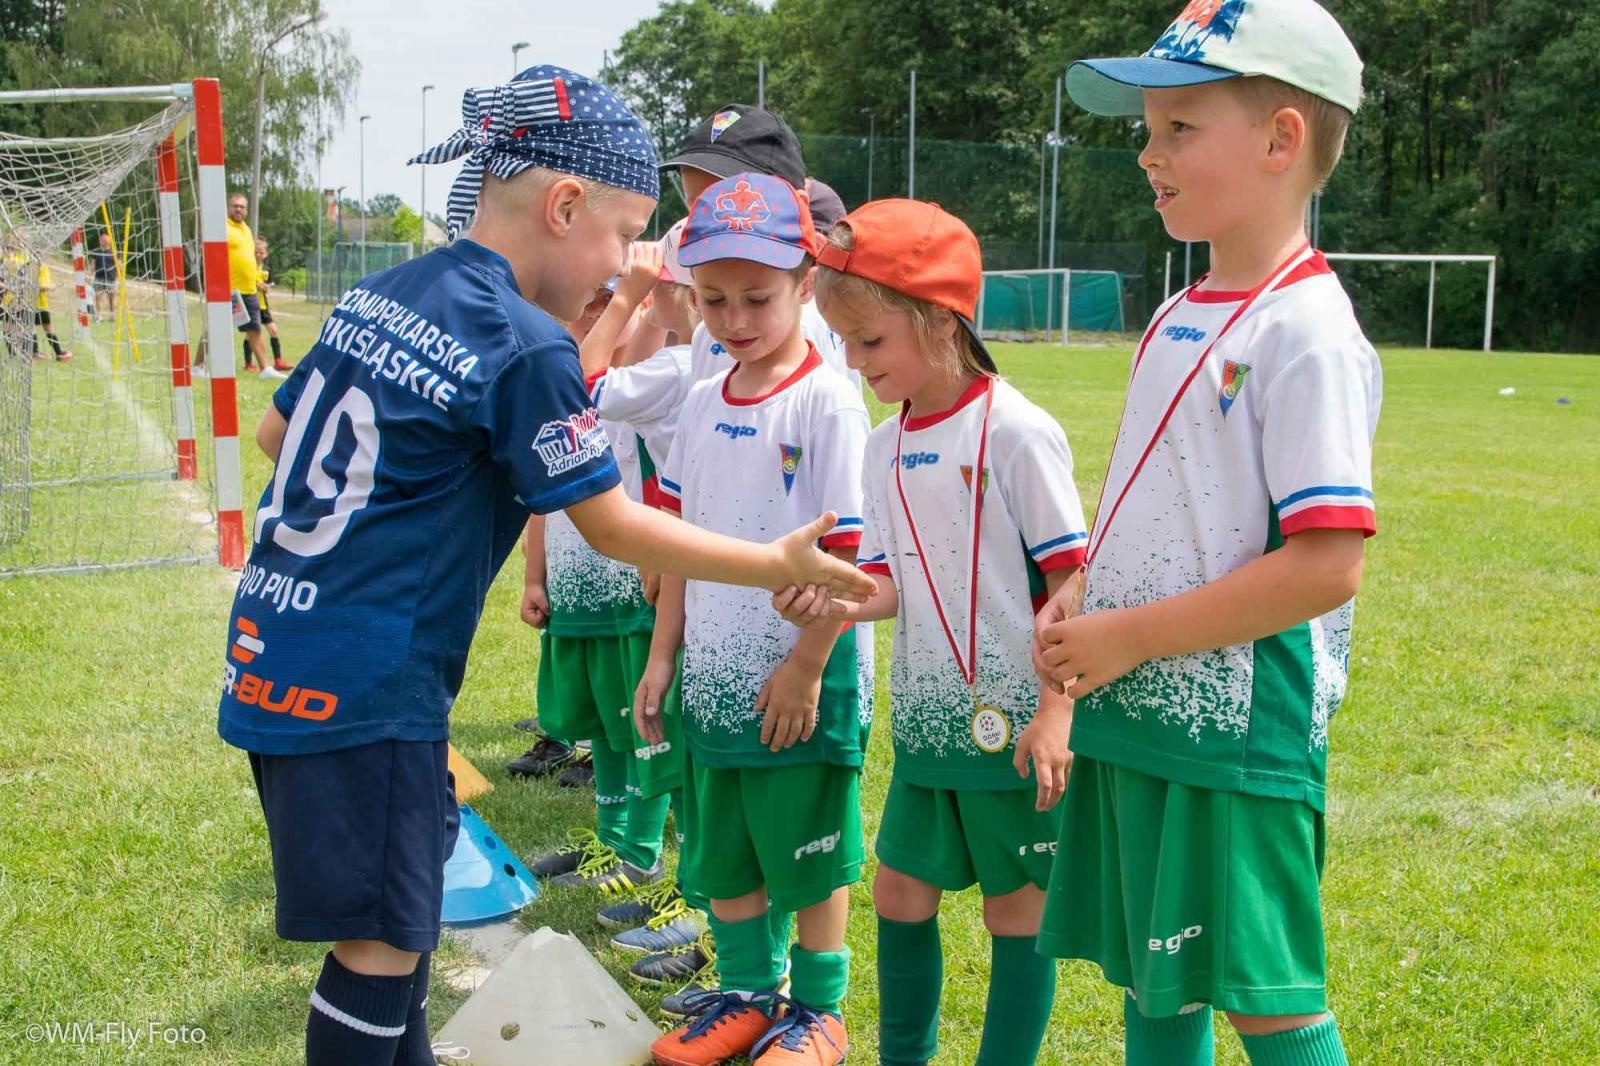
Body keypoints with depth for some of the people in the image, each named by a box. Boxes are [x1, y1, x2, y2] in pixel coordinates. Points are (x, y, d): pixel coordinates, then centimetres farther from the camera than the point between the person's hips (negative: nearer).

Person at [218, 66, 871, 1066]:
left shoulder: (379, 293, 7)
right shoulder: (527, 347, -16)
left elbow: (277, 432, 17)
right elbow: (614, 526, -12)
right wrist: (777, 563, -5)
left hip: (275, 651, 9)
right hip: (360, 686, -9)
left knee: (399, 899, 21)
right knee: (383, 944, 2)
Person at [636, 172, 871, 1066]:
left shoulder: (827, 403, -13)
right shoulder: (704, 404, 6)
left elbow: (846, 554, -14)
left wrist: (806, 668, -14)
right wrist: (664, 655, 10)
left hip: (801, 685, -6)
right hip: (717, 679, 7)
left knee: (812, 858, 8)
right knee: (722, 856, 18)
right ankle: (747, 994, 36)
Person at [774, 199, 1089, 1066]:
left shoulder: (1014, 432, -14)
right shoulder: (885, 448, 6)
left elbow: (1071, 577, -14)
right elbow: (891, 582, 7)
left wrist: (1055, 711, -19)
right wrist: (832, 604, -14)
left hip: (1015, 723, -7)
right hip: (926, 718, 7)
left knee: (1017, 909, 6)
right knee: (901, 893, 16)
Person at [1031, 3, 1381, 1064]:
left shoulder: (1306, 334, -16)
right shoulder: (1178, 318, 10)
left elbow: (1325, 567, -23)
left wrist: (1128, 637, -19)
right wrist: (1083, 602, 3)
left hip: (1234, 733, -9)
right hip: (1136, 713, 9)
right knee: (1150, 978, 19)